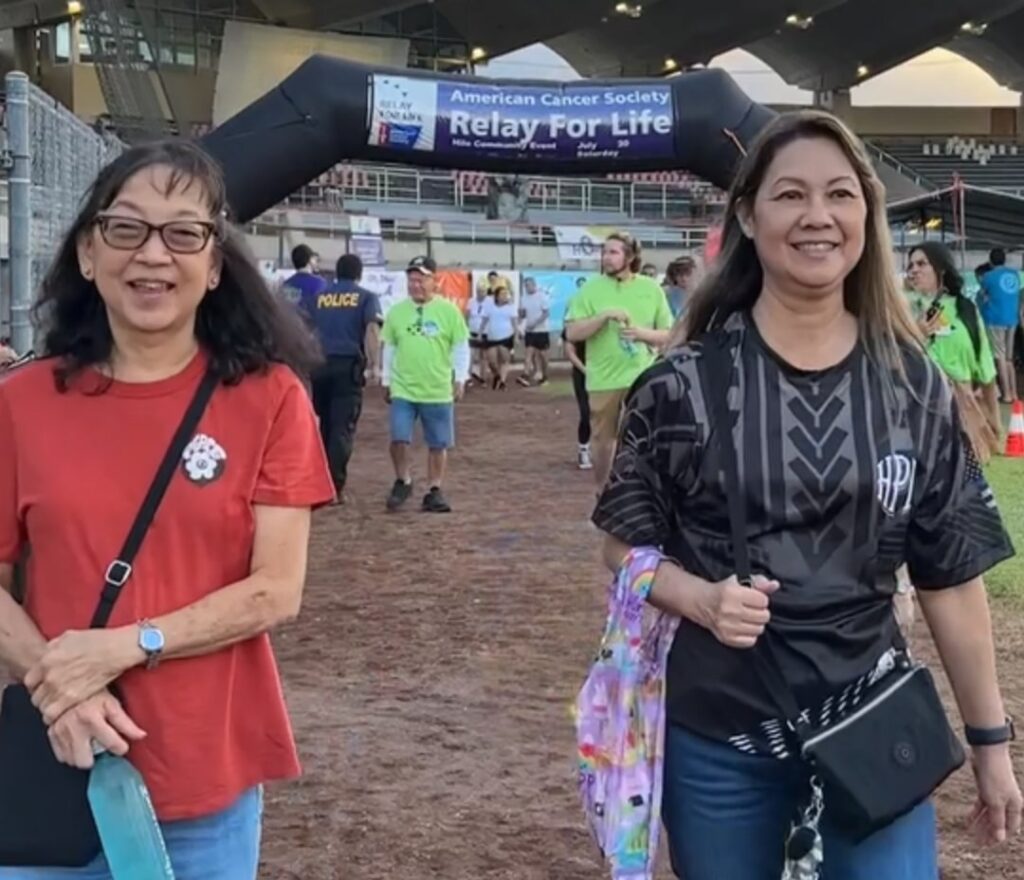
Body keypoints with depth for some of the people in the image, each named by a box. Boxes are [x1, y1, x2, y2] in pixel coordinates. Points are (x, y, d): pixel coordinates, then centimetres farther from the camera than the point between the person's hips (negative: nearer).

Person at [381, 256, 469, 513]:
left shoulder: (449, 310, -4)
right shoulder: (397, 311, 2)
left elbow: (461, 347, 1)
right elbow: (389, 348, 11)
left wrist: (460, 379, -4)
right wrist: (386, 381, 13)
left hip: (438, 391, -1)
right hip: (403, 389, 1)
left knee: (438, 444, 6)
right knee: (399, 439, -6)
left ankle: (434, 491, 19)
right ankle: (403, 482, 16)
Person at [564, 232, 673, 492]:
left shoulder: (651, 289, 3)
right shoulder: (591, 289, 0)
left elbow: (669, 334, 6)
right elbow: (572, 333, -7)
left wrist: (642, 333, -13)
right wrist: (605, 316, -18)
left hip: (642, 378, 0)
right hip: (604, 379, 0)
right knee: (603, 439, 11)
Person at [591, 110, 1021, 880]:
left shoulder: (916, 387, -1)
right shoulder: (687, 382, -6)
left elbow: (952, 576, 4)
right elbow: (626, 547, 0)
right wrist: (702, 599, -20)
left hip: (874, 729, 1)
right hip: (718, 736, -1)